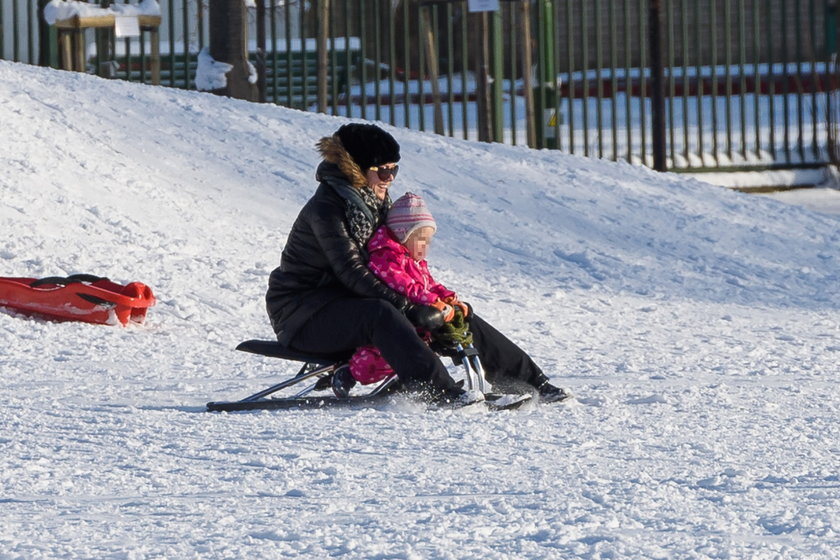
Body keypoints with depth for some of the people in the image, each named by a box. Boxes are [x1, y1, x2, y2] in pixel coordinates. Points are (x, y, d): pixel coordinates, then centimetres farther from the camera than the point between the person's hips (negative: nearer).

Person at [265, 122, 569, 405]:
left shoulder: (376, 201, 6)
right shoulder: (325, 208, -21)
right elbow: (351, 272, -27)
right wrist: (410, 309, -32)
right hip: (302, 316, -8)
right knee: (381, 314, -39)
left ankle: (531, 379, -2)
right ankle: (440, 390, -51)